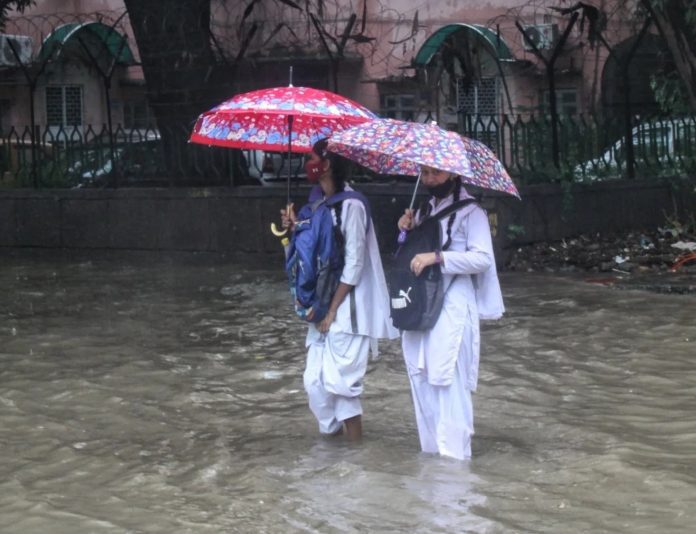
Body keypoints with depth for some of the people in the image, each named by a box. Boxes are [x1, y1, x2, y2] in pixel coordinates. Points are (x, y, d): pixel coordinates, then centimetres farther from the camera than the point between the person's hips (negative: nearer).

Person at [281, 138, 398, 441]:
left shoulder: (350, 206, -15)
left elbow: (353, 265, -16)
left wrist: (332, 310, -14)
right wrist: (295, 229, 3)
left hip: (346, 309, -8)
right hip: (322, 308, 8)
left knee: (340, 380, -5)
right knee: (315, 381, 8)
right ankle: (333, 434, 21)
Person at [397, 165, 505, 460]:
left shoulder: (469, 211, -6)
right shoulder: (425, 209, 18)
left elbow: (483, 258, -15)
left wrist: (437, 257, -21)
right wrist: (408, 230, 7)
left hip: (452, 306, -8)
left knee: (449, 383, -11)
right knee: (421, 380, 9)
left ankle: (454, 458, -7)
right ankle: (430, 452, 19)